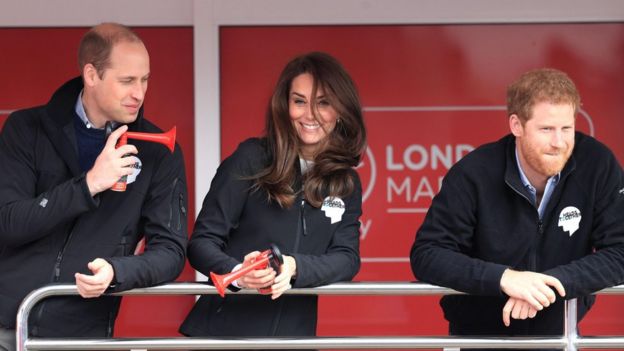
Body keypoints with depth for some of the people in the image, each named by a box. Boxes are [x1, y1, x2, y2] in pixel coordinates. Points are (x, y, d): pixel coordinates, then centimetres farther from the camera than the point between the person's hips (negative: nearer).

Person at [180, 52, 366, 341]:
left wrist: (294, 267, -20)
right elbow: (202, 241, -4)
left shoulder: (347, 184, 9)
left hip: (294, 334, 3)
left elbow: (347, 258, -1)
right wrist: (238, 273, -23)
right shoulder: (251, 159, -1)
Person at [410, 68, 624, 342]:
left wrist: (549, 282, -25)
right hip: (478, 336, -2)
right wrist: (503, 277, -30)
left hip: (557, 336, 2)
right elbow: (425, 255, -16)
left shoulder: (597, 165, -10)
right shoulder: (474, 174, -14)